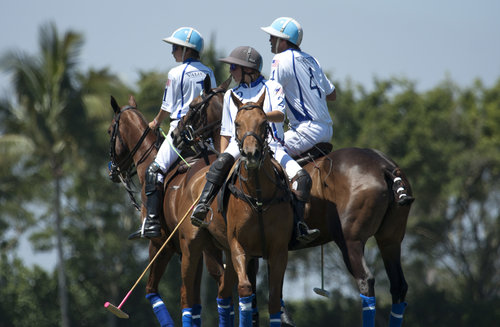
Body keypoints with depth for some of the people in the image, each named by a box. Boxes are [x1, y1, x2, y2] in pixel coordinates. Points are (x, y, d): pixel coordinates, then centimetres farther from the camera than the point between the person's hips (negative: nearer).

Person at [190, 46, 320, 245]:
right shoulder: (231, 96, 20)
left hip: (271, 145, -1)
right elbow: (226, 132, 20)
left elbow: (280, 115, -8)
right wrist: (223, 157, 4)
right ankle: (202, 207, -43)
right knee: (221, 164, -35)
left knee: (302, 177, -23)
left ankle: (299, 227, -22)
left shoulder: (272, 88, 10)